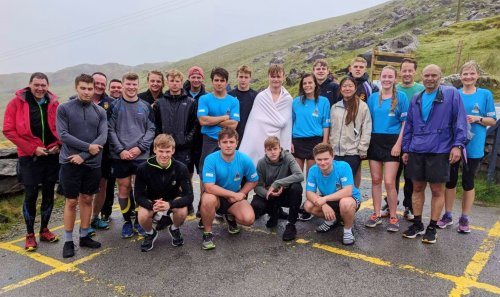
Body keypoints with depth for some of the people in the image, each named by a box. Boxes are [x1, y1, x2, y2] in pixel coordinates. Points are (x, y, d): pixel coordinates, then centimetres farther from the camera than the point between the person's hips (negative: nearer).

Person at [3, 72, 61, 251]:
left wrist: (58, 145, -6)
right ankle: (30, 235, 16)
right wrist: (32, 148, -12)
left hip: (52, 156, 3)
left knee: (49, 194, 10)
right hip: (29, 157, -2)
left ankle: (44, 230, 25)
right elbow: (9, 130, -7)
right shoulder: (17, 102, -4)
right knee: (31, 195, 1)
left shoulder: (53, 103, 3)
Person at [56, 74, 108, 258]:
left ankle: (84, 236, 25)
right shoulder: (64, 108, -3)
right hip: (70, 163, -3)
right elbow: (63, 135, -10)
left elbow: (103, 137, -5)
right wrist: (88, 147, -13)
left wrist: (83, 156, -14)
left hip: (93, 164, 3)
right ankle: (68, 240, 17)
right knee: (71, 202, 4)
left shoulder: (100, 112, 4)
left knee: (87, 200, 12)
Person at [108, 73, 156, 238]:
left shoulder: (146, 106, 8)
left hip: (141, 155, 1)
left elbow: (151, 129, 5)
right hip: (119, 155, -1)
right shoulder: (114, 105, 4)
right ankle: (127, 221, 19)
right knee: (123, 189, 5)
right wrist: (120, 150, -11)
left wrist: (140, 147, -8)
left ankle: (139, 221, 17)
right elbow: (110, 130, -1)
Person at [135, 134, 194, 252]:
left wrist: (169, 204, -42)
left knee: (182, 212, -32)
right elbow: (139, 196, -17)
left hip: (173, 199, 0)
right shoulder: (143, 168, -22)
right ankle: (150, 233, 7)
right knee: (142, 217, -31)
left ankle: (174, 230, 5)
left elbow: (189, 196, -23)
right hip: (151, 201, 0)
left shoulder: (181, 168, -23)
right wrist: (152, 205, -40)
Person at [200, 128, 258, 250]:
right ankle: (207, 233, -10)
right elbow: (209, 187, -28)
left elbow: (253, 181, 2)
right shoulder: (211, 159, -22)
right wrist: (234, 194, -24)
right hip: (216, 196, -2)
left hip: (236, 198, 2)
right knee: (208, 199, -37)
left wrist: (240, 194, -12)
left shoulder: (245, 160, -14)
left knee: (249, 219, -23)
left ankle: (230, 217, 16)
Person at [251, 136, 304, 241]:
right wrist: (268, 193, -33)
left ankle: (291, 224, -17)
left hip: (286, 194, -2)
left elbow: (300, 175, -33)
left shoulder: (287, 157, -17)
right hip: (270, 195, 2)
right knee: (255, 208, -26)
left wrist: (276, 184, -34)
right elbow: (257, 186, -10)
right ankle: (274, 212, 12)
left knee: (296, 187, -34)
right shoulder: (261, 163, -10)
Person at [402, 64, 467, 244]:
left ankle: (432, 228, 16)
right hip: (416, 151, 4)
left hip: (440, 151, -4)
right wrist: (405, 149, 14)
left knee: (437, 190, 4)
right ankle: (417, 224, 22)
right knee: (417, 188, 10)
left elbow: (460, 120, -5)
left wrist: (458, 145, -13)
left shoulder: (451, 94, -1)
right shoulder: (416, 99, 13)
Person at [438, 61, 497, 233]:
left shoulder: (485, 94, 1)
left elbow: (493, 121, 2)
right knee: (450, 180, 8)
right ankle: (447, 215, 21)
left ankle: (464, 219, 20)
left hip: (473, 146, -1)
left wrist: (478, 119, -16)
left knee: (468, 182, 8)